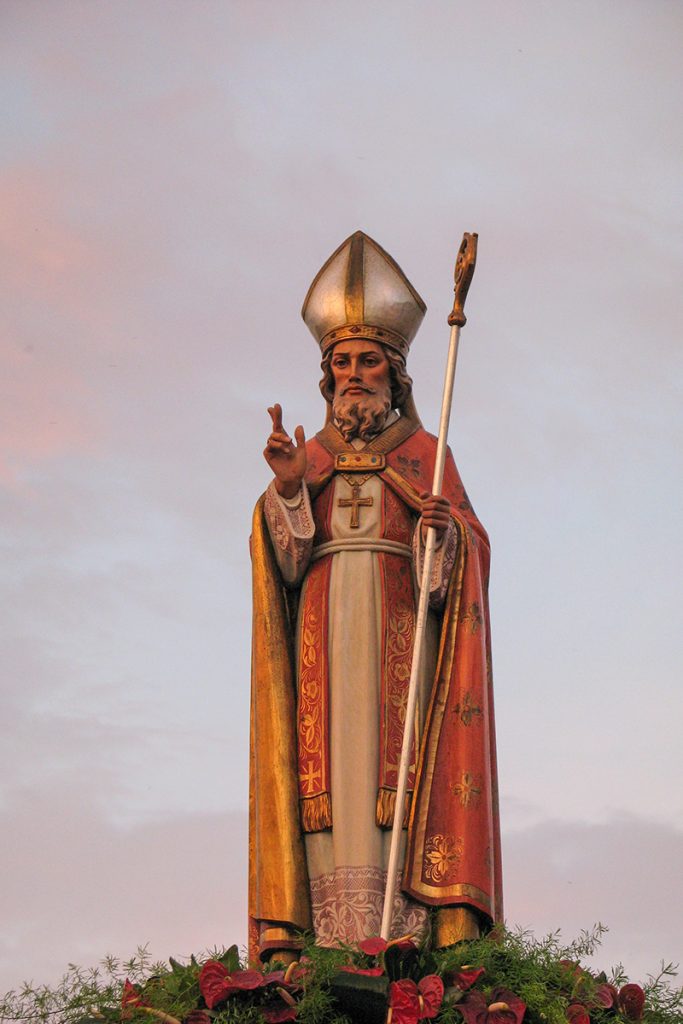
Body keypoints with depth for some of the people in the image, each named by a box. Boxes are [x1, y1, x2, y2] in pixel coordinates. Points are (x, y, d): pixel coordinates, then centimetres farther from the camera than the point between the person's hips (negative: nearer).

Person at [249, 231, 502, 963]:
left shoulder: (426, 453, 11)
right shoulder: (305, 456, 15)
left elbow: (466, 553, 1)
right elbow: (287, 560, 3)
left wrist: (443, 526, -21)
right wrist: (287, 488, -14)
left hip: (401, 636, -1)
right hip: (323, 640, 2)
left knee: (403, 778, -12)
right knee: (329, 786, -8)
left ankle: (411, 936, -17)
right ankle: (328, 953, -12)